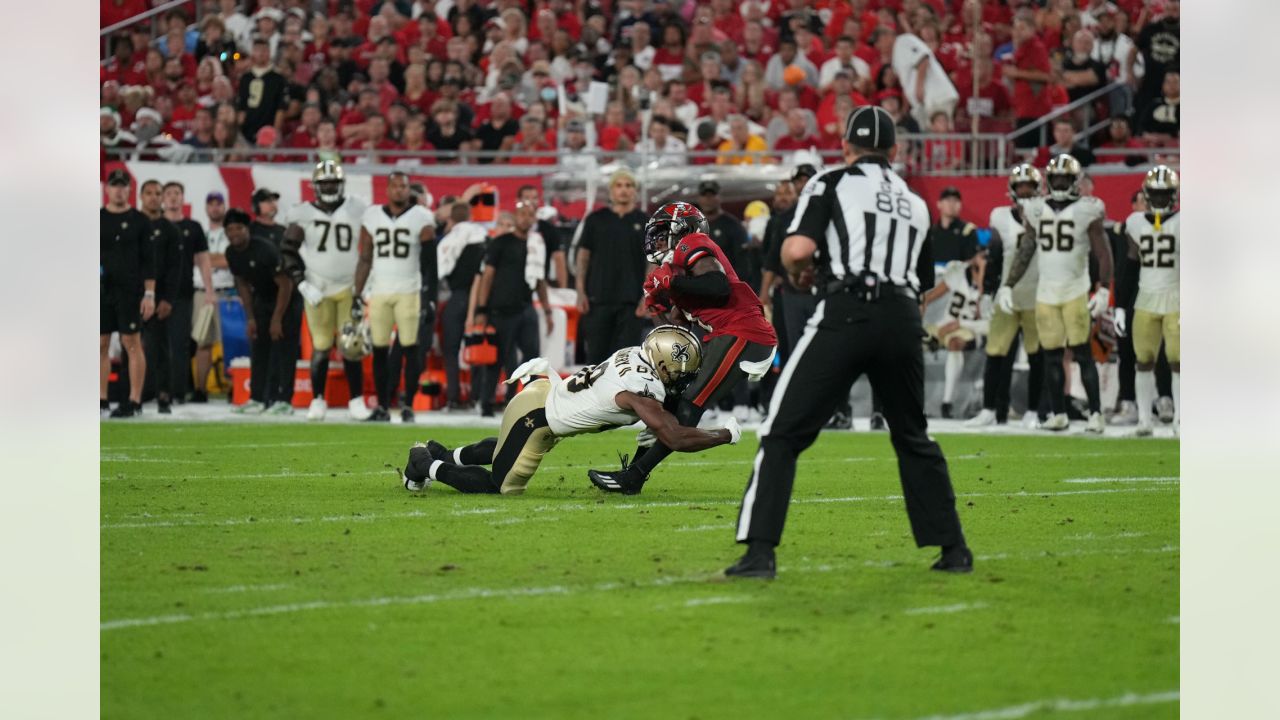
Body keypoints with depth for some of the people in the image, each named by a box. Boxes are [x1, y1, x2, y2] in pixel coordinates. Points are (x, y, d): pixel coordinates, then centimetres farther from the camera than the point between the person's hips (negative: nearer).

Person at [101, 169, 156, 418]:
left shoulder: (139, 221, 2)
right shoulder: (97, 219, 9)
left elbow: (148, 260, -1)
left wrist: (149, 294, -7)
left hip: (130, 292, -3)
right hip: (101, 291, 3)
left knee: (132, 344, -5)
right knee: (101, 344, 4)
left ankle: (134, 401, -5)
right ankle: (101, 399, 9)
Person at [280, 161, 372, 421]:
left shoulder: (358, 211, 1)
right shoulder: (302, 215, -3)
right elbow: (290, 253, 0)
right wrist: (303, 285, -7)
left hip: (349, 289, 1)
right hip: (317, 291, -1)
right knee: (320, 347, -1)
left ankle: (357, 401, 4)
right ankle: (318, 401, 9)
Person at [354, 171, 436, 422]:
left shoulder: (421, 218, -1)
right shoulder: (372, 217, 9)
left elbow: (429, 261, -3)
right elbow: (365, 260, 13)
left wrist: (429, 295, -12)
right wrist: (357, 296, 9)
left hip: (409, 292, -3)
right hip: (379, 293, 3)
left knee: (410, 349, -4)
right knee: (380, 351, 3)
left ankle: (408, 407, 1)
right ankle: (382, 408, 9)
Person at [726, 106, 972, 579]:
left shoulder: (831, 184, 7)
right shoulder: (915, 203, 23)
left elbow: (798, 250, -7)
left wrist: (798, 273, 14)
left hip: (846, 314, -5)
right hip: (903, 320, 5)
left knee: (782, 436, -1)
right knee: (913, 438, 22)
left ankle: (760, 553, -12)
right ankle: (954, 549, 21)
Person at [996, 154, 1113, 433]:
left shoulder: (1087, 211, -4)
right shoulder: (1038, 211, 9)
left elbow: (1103, 254, -6)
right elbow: (1024, 253, 15)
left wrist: (1104, 291, -15)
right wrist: (1007, 286, 10)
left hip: (1076, 291, -4)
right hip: (1045, 293, 4)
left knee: (1082, 353, -8)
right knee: (1051, 355, 5)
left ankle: (1096, 413, -6)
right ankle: (1058, 414, 13)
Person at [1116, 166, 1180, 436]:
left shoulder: (1181, 224, -4)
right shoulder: (1136, 224, 7)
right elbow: (1130, 270, 12)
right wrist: (1121, 307, 8)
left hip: (1176, 302, -3)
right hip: (1145, 301, 3)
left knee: (1178, 362, -4)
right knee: (1144, 361, 3)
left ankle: (1180, 419, 3)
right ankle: (1144, 420, 9)